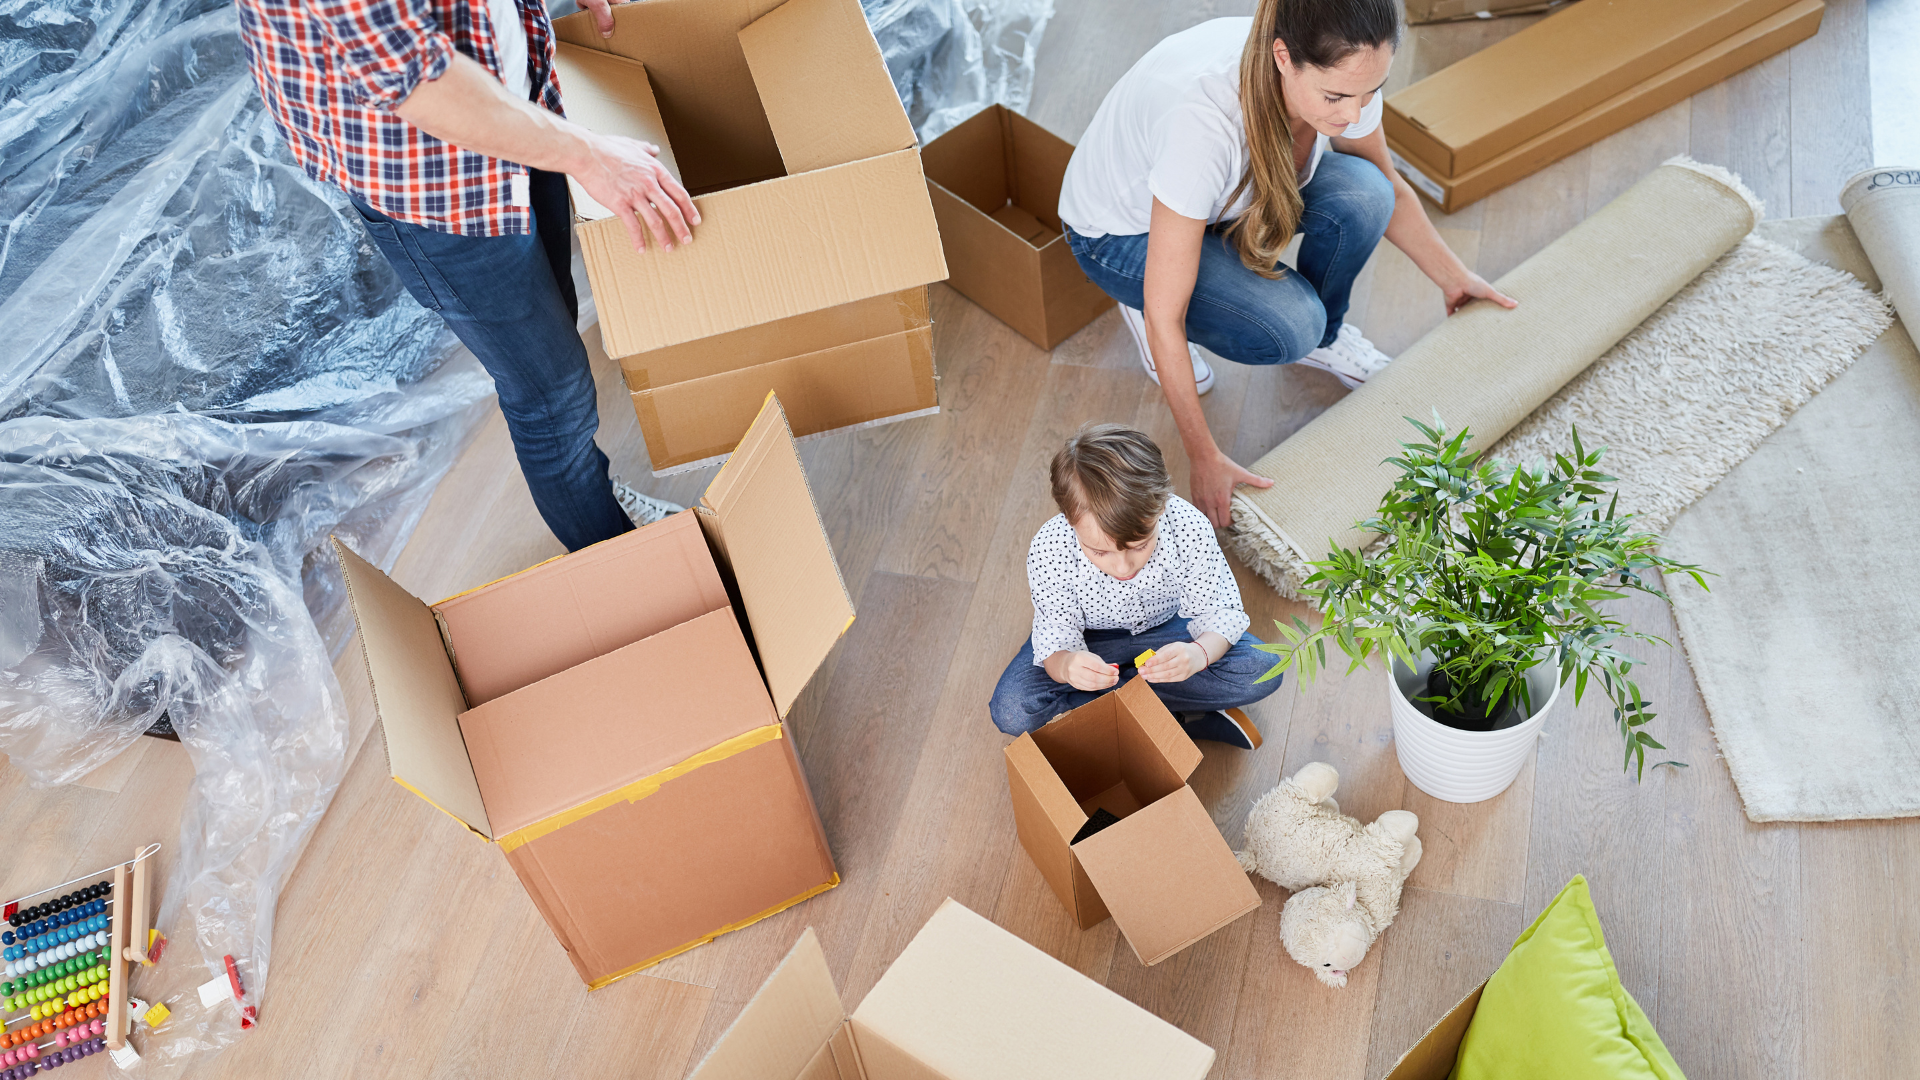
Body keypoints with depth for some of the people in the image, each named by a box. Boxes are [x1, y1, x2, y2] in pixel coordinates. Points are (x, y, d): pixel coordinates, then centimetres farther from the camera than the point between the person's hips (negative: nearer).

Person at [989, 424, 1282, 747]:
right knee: (1011, 712, -25)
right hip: (1090, 637, 0)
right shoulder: (1048, 552, -33)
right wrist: (1065, 665, -50)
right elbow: (1056, 638, -23)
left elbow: (1220, 611, -20)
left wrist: (1199, 653, -44)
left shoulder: (1189, 530, -33)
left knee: (1263, 673, -22)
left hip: (1167, 625, 1)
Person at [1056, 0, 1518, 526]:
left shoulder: (1341, 72, -24)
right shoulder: (1204, 117, -42)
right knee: (1288, 326, -28)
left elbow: (1389, 189, 1)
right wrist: (1204, 457, -30)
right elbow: (1164, 316, -34)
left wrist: (1454, 278, 4)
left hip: (1229, 192, 6)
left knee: (1361, 193, -23)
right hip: (1125, 232, -5)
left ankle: (1323, 337, 4)